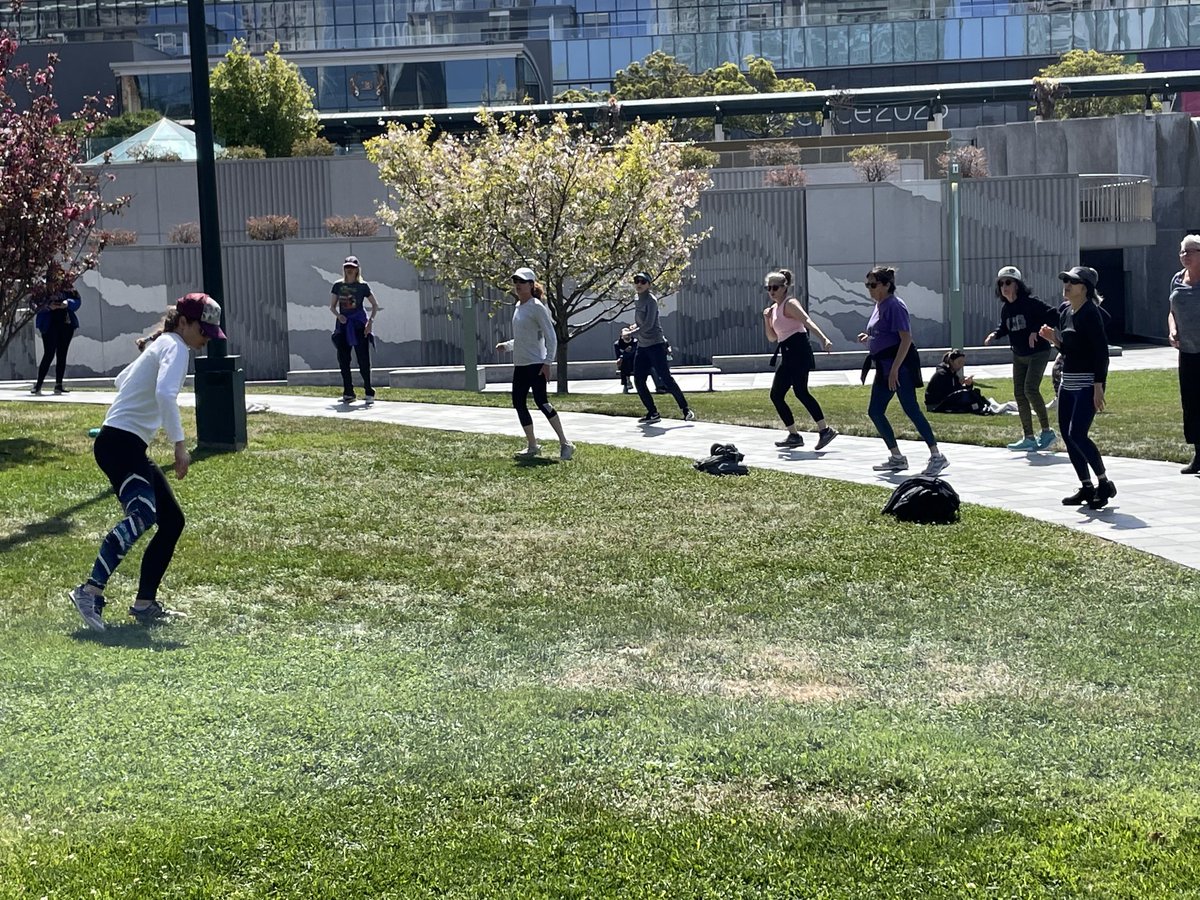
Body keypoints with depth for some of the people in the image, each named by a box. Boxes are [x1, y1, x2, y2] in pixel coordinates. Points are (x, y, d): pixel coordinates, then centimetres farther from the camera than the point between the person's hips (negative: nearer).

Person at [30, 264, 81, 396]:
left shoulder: (67, 286, 4)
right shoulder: (42, 288, -4)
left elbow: (77, 300, 5)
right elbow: (36, 304, -7)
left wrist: (67, 303, -14)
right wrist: (49, 306, -21)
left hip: (66, 323, 4)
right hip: (49, 324, -4)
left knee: (62, 354, 6)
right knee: (49, 354, -10)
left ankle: (59, 384, 10)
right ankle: (38, 384, -4)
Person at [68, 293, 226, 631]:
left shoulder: (161, 346, 22)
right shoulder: (175, 346, -8)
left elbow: (122, 380, 36)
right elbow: (165, 393, -26)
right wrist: (179, 445, -28)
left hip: (132, 449, 11)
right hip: (120, 442, -11)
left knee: (172, 520, 12)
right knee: (142, 514, -31)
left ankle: (145, 603, 14)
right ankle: (91, 590, -38)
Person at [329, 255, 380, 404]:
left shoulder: (362, 286, 1)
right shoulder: (338, 285, 9)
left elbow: (375, 305, 4)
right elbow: (332, 306, 14)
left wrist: (371, 321, -9)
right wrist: (338, 315, -6)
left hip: (359, 325, -3)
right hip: (343, 325, 3)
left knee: (363, 359, -5)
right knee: (343, 360, 1)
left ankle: (369, 391, 4)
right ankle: (348, 393, 6)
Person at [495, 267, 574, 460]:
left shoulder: (536, 307, -11)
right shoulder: (519, 306, 14)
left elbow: (551, 337, -14)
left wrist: (547, 362, -20)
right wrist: (507, 345, 15)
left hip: (535, 364, -9)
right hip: (520, 365, 9)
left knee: (541, 402, -12)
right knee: (518, 403, 7)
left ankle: (565, 444, -5)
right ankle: (532, 446, 17)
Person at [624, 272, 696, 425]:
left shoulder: (651, 300, -12)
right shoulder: (637, 300, 13)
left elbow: (648, 324, -19)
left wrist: (630, 333, -12)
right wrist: (632, 327, 5)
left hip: (655, 345, -8)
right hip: (642, 347, 8)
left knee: (666, 378, -10)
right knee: (638, 381, 3)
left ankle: (686, 409, -4)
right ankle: (653, 413, 11)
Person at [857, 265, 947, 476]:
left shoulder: (894, 306, -13)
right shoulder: (879, 306, 15)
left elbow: (906, 338, -20)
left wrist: (894, 369, -25)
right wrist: (868, 338, 7)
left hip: (900, 364, -10)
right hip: (884, 367, 10)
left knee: (911, 409, -11)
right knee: (875, 411, 8)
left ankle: (937, 456, -7)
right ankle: (897, 458, 15)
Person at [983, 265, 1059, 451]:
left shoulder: (1030, 302, -16)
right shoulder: (1005, 308, 5)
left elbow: (1053, 315, -19)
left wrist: (1037, 331, -26)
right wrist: (995, 333, 1)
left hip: (1038, 352, -8)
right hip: (1019, 355, 8)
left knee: (1030, 389, -21)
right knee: (1019, 394, 5)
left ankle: (1046, 431, -7)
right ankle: (1029, 438, 11)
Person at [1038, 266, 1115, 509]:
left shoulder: (1091, 313, -14)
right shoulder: (1065, 311, 11)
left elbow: (1101, 350, -17)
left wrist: (1098, 386, -21)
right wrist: (1053, 338, 0)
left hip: (1087, 382, -9)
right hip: (1068, 382, 9)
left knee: (1077, 434, -15)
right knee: (1067, 434, 7)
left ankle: (1105, 484, 0)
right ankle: (1086, 488, 16)